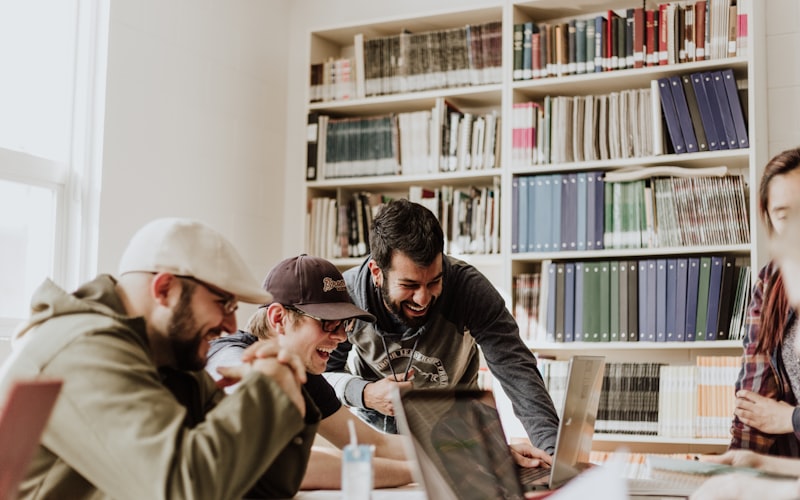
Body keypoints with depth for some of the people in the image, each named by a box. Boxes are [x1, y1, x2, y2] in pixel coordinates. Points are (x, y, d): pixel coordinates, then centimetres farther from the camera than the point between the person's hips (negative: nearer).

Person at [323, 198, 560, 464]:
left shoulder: (470, 288, -27)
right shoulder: (346, 295, -24)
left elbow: (516, 370, -31)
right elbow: (323, 372, -11)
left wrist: (551, 447, -45)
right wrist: (364, 394, -33)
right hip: (375, 422, -1)